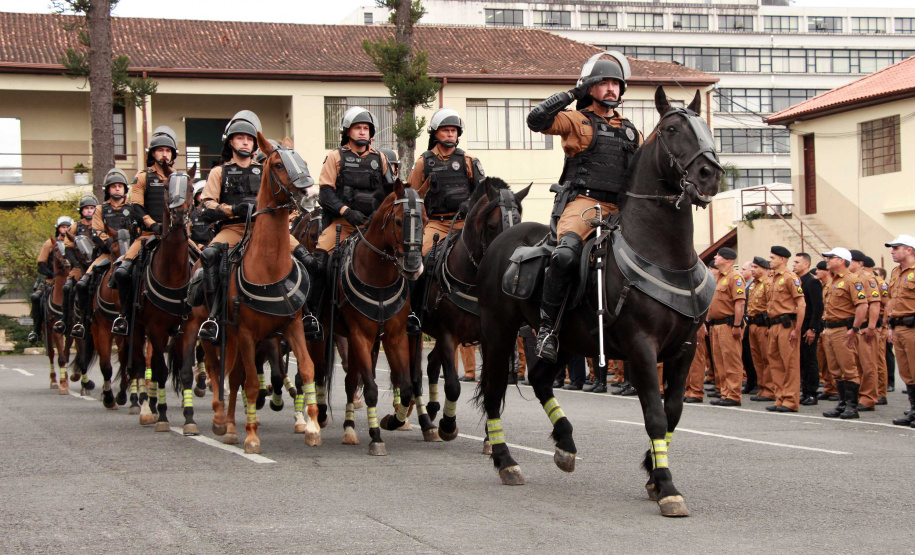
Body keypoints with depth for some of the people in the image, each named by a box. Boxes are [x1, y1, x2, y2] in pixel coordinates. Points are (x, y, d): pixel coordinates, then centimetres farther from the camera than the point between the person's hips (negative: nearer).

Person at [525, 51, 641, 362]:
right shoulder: (578, 122, 10)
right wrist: (573, 94, -4)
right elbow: (537, 120, -7)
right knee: (566, 255, -33)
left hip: (620, 208, 6)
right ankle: (547, 327, -24)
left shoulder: (630, 132, 25)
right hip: (583, 201, -6)